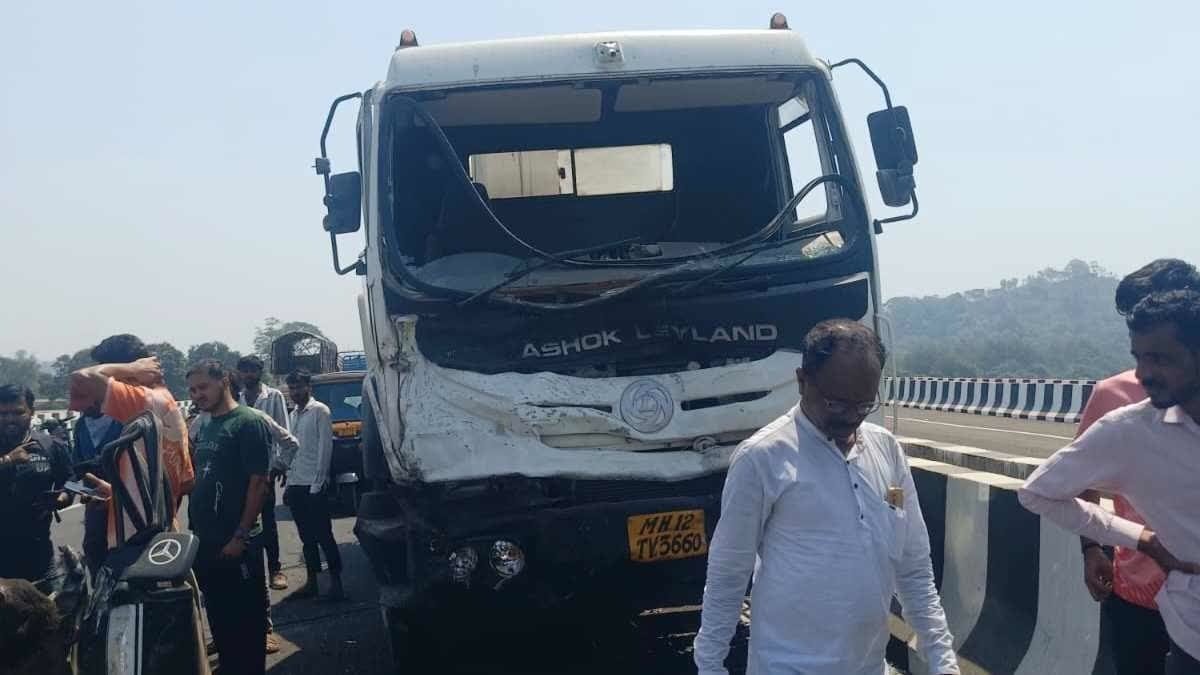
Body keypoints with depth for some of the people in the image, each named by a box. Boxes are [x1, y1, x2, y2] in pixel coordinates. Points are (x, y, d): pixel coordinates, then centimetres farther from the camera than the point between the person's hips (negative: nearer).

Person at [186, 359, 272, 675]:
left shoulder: (248, 423, -10)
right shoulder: (204, 428, 12)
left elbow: (258, 482, -15)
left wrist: (241, 536, -18)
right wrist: (193, 529, 9)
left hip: (236, 545, -7)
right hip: (204, 543, 7)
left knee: (246, 620, 3)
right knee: (218, 618, 16)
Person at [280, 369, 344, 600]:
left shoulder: (320, 411, -6)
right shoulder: (294, 415, 16)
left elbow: (325, 447, -11)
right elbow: (291, 450, 18)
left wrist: (317, 482, -15)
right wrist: (287, 482, 12)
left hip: (313, 484, -7)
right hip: (295, 484, 7)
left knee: (324, 535, -4)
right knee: (307, 537, 11)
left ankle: (335, 581, 1)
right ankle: (311, 581, 16)